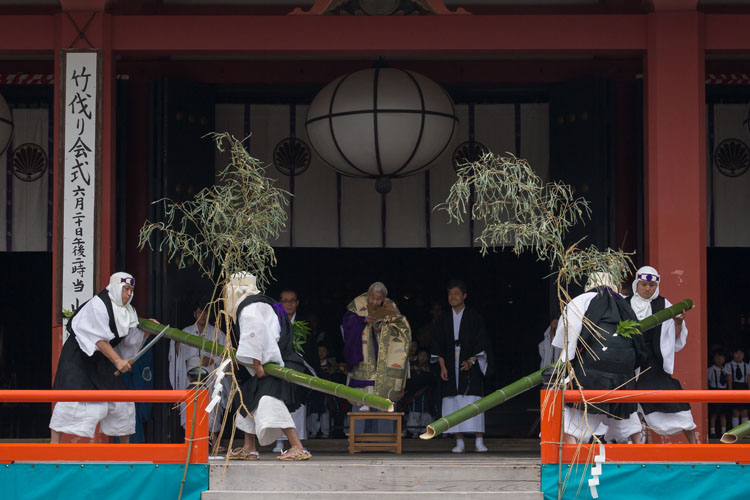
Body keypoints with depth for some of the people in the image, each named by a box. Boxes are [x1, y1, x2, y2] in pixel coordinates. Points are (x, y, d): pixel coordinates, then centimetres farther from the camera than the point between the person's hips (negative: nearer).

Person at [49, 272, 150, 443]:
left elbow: (132, 340, 10)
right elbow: (100, 340, -23)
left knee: (121, 400, 4)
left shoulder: (128, 311, 5)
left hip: (101, 359, 8)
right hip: (78, 356, -8)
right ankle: (54, 443, -15)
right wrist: (117, 361, -27)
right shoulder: (98, 305, -19)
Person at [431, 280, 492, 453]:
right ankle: (459, 442, 2)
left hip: (470, 366, -2)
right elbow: (437, 345, 9)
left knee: (474, 402, -8)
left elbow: (481, 342, 0)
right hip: (450, 367, 3)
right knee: (454, 403, -1)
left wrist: (471, 361, -13)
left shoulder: (474, 317, 3)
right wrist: (442, 366, -2)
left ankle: (479, 441, -8)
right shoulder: (443, 319, 10)